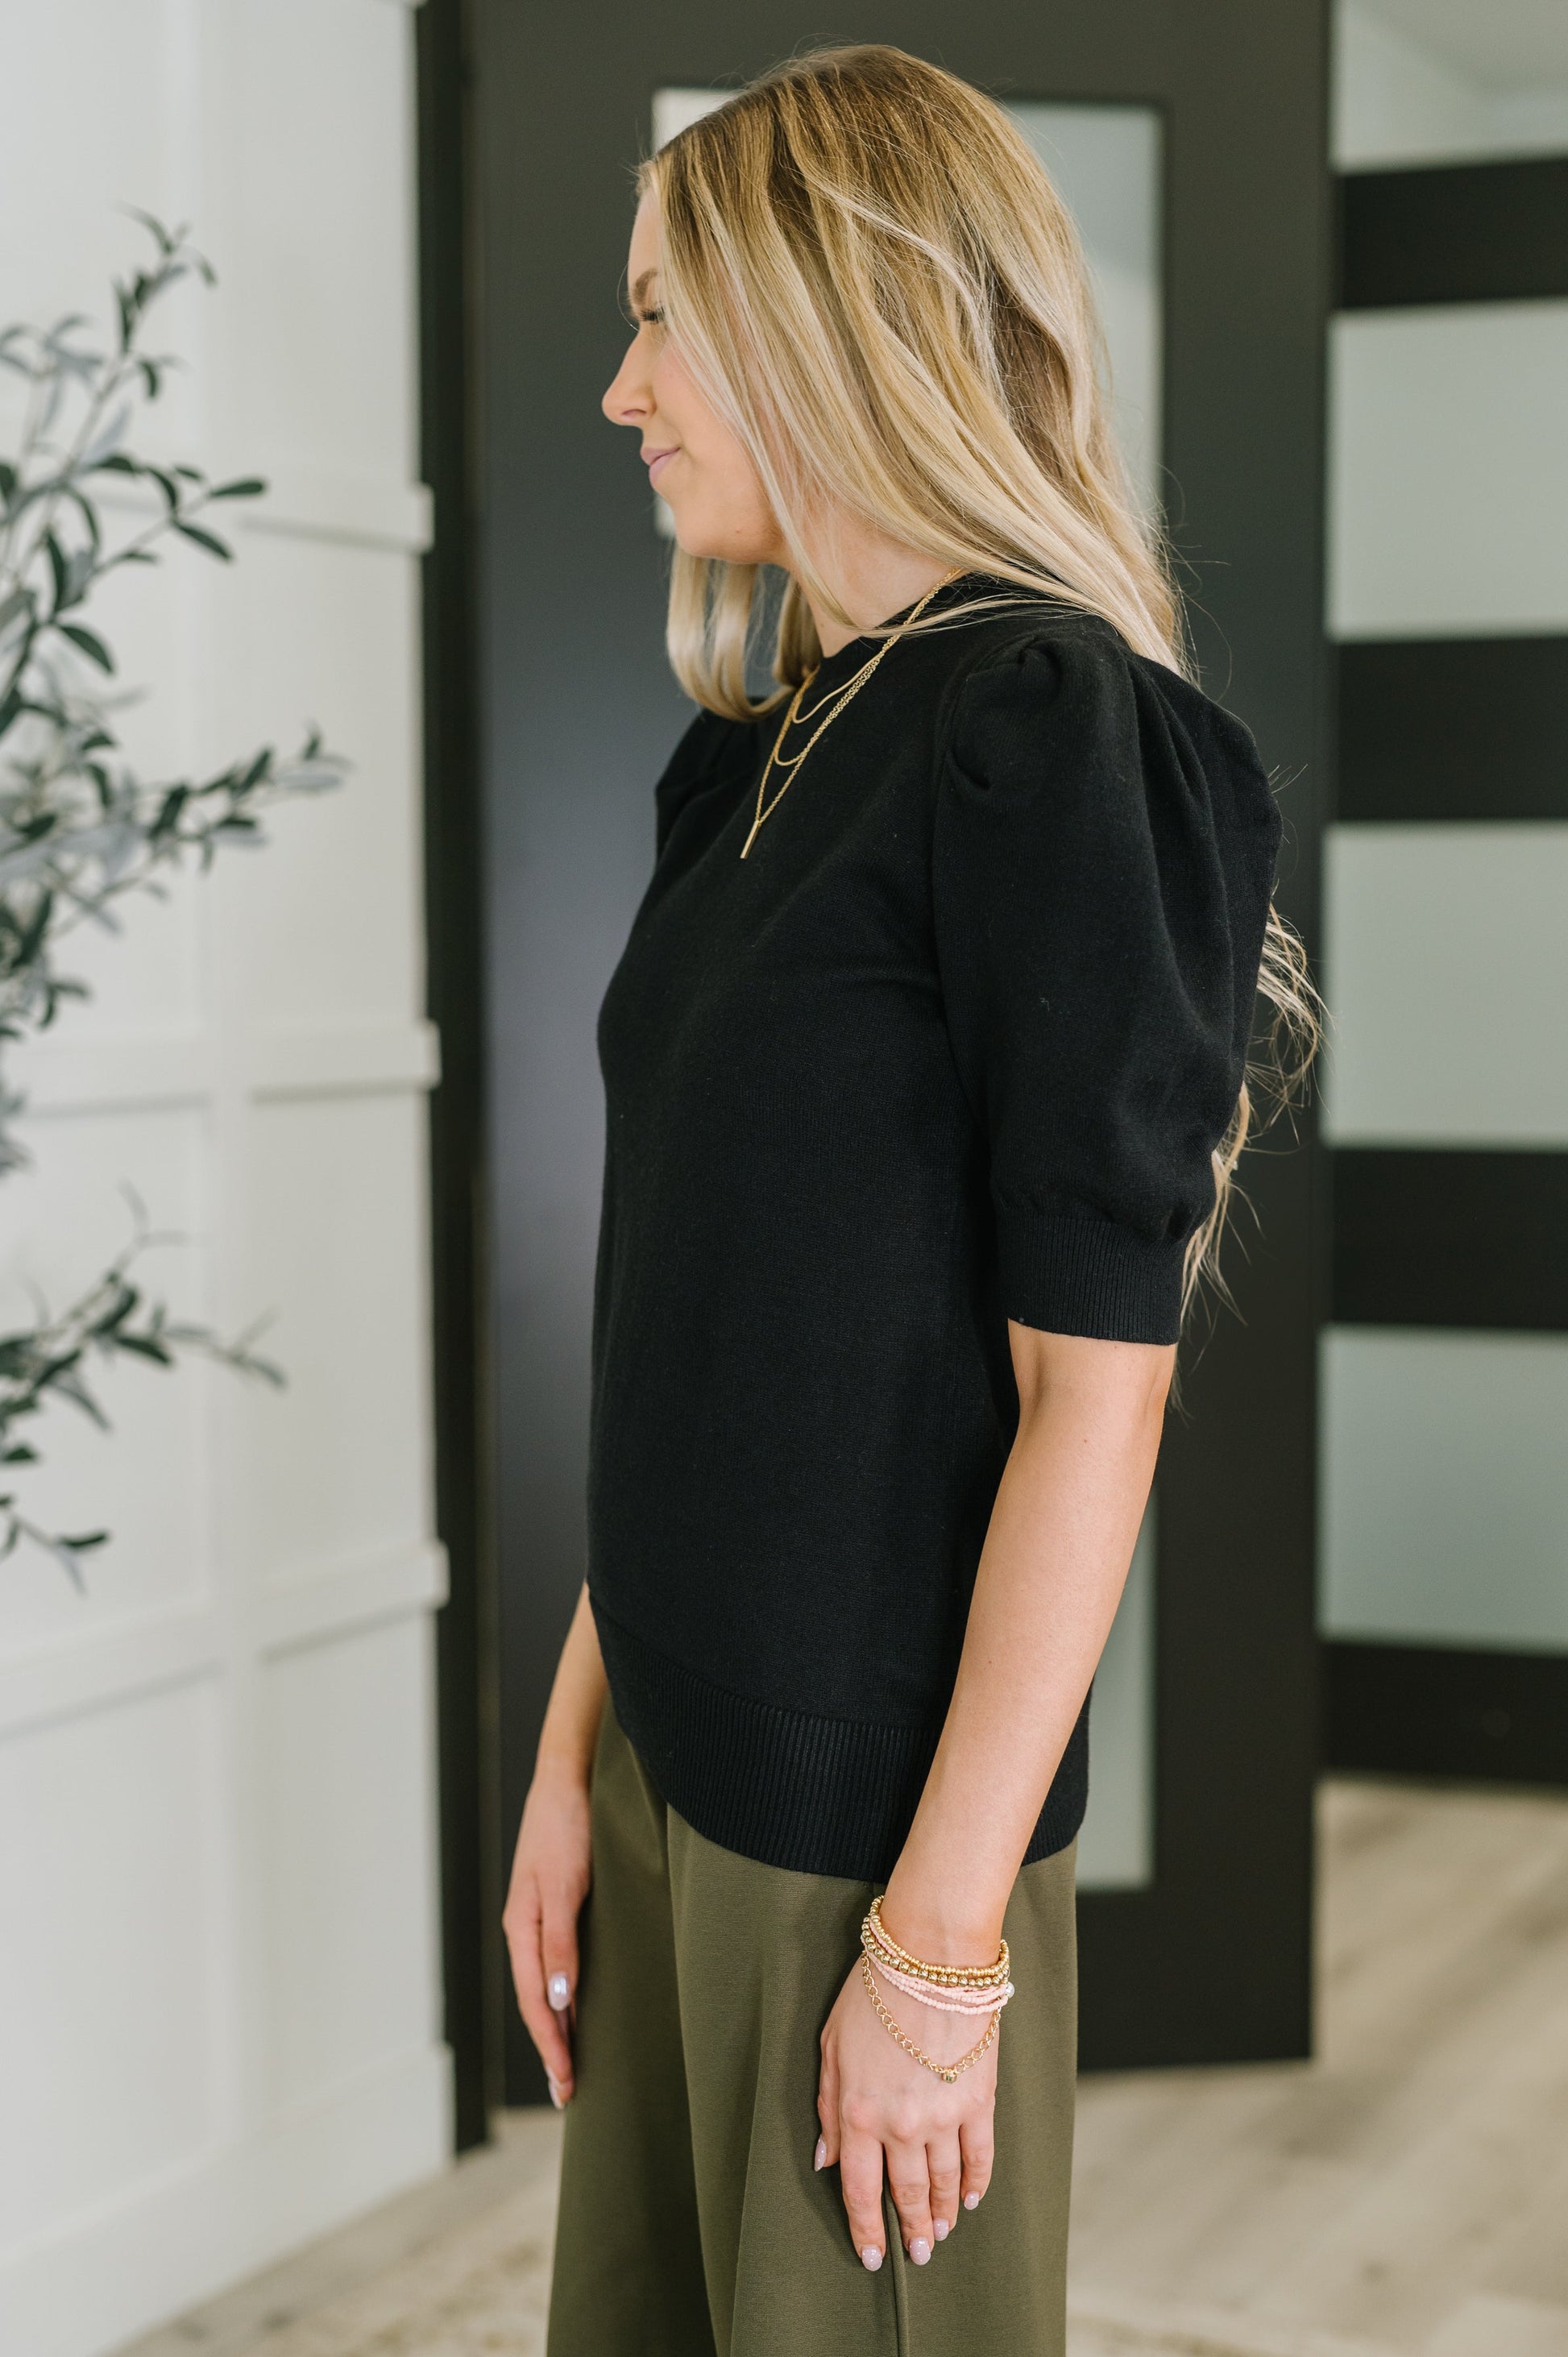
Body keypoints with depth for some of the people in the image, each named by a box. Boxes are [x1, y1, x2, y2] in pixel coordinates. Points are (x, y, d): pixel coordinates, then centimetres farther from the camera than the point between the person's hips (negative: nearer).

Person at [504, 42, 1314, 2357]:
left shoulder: (1054, 735, -15)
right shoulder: (765, 757, 10)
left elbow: (1092, 1389, -18)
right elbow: (686, 1339, 11)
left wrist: (941, 1943, -17)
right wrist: (575, 1752, 9)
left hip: (880, 1804, -7)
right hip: (685, 1763, 7)